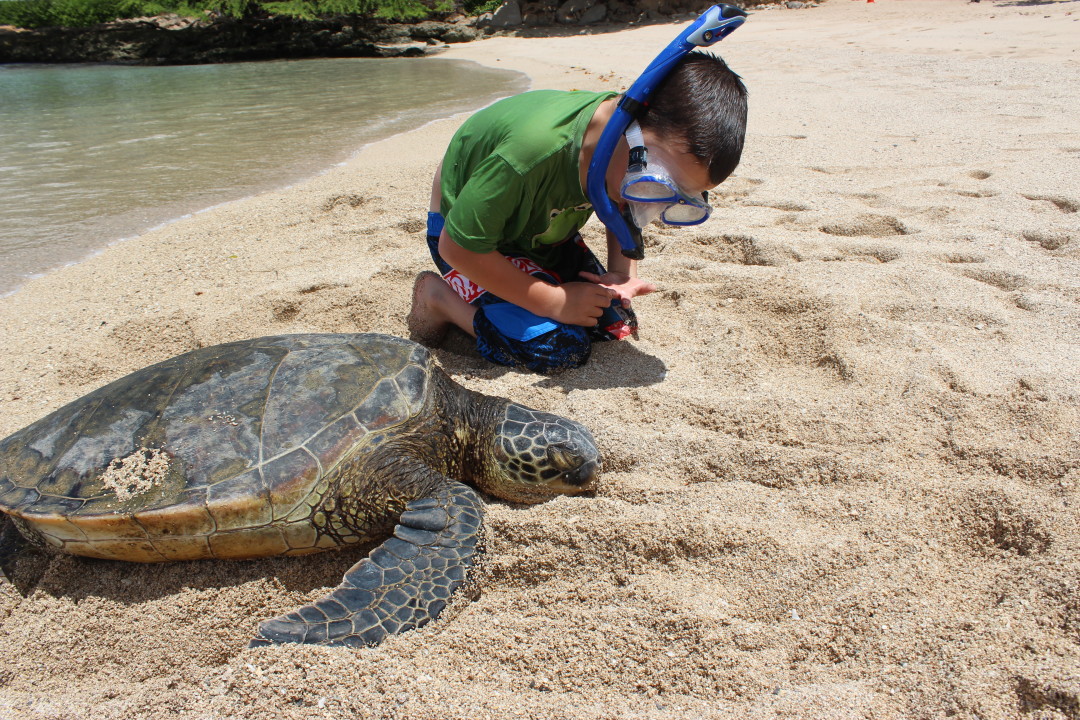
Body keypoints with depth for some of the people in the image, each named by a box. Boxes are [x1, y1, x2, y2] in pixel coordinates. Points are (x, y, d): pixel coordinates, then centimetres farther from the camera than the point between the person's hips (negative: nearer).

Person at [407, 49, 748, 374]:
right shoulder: (535, 149, -42)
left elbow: (621, 212, 3)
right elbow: (457, 246, -32)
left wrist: (623, 272, -17)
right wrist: (552, 301, -26)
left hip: (545, 231, 7)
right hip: (480, 235, -7)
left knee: (616, 324, 1)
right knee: (560, 347, -21)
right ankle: (439, 296, -3)